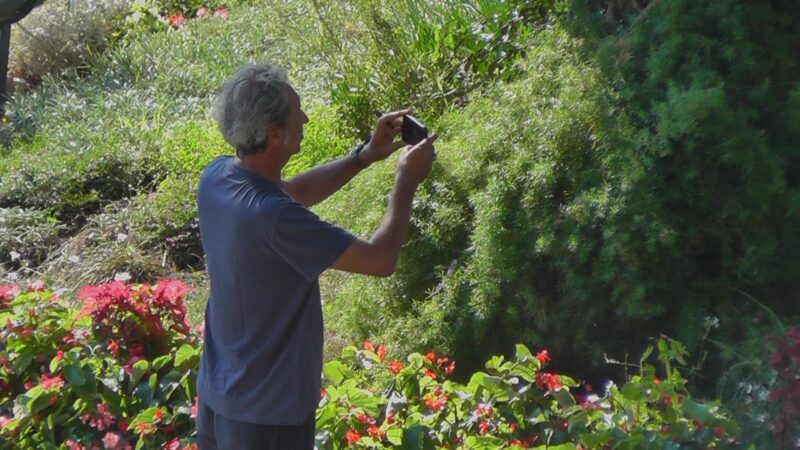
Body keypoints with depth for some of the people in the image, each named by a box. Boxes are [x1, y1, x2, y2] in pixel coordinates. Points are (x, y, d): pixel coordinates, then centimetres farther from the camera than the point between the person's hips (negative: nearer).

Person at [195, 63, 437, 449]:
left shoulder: (216, 177, -7)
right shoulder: (274, 218, -32)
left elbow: (295, 192, 12)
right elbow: (381, 260, -23)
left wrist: (365, 155, 6)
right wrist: (406, 181, -10)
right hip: (268, 412, -8)